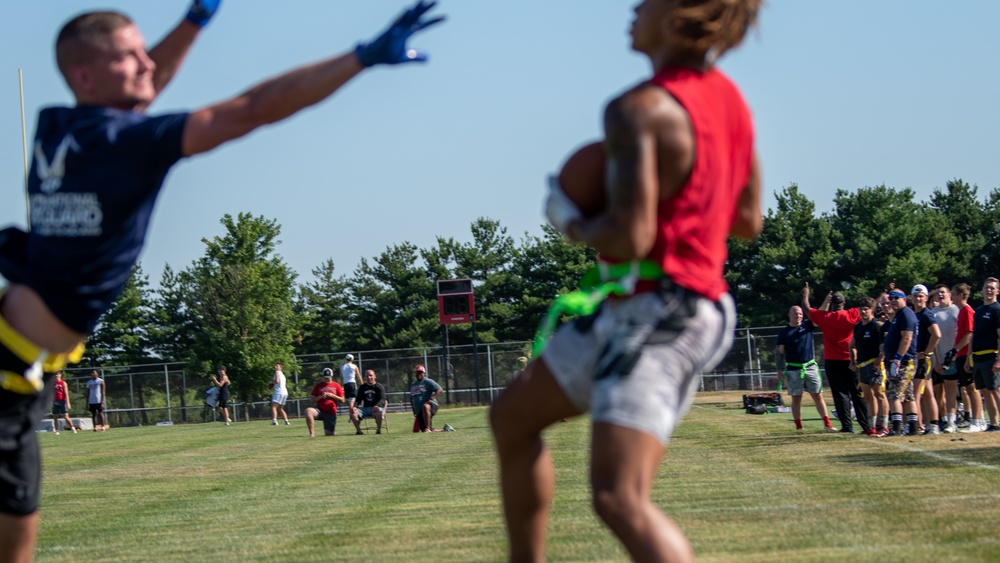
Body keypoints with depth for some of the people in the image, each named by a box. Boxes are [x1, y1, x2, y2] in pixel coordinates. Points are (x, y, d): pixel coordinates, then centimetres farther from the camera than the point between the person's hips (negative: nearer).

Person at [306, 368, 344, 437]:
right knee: (308, 411, -34)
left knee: (329, 434, 0)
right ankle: (312, 434, -33)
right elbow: (312, 400, 4)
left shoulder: (336, 386, 6)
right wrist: (320, 397, -13)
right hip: (320, 410, 0)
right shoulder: (318, 386, 7)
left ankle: (333, 431, 40)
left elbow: (342, 400, 4)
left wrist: (332, 396, -10)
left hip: (331, 413, 0)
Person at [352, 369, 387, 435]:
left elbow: (382, 400, -10)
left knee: (379, 412, -39)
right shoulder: (362, 387, 16)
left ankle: (378, 430, -24)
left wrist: (377, 406, -32)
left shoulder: (379, 387, 2)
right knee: (353, 413, -21)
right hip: (365, 408, 4)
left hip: (376, 408, -4)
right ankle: (358, 430, -21)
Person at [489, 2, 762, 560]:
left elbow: (630, 238, -25)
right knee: (513, 417, 22)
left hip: (658, 318, -10)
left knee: (620, 500, -23)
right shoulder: (728, 98, 9)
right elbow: (748, 221, 18)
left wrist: (568, 218, -6)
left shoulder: (641, 111, -19)